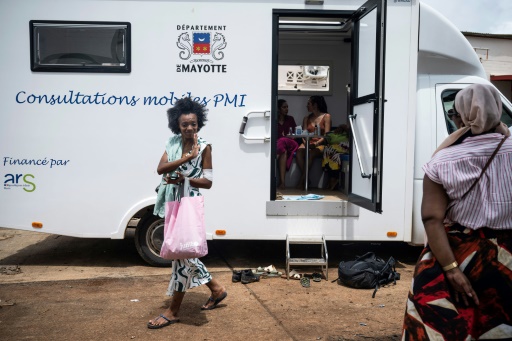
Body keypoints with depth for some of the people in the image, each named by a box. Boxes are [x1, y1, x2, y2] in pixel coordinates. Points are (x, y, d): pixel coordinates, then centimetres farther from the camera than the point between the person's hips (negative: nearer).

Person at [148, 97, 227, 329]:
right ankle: (216, 289, 32)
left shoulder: (204, 147, -9)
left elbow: (208, 182, -10)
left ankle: (173, 310, 11)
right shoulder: (173, 143, 6)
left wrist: (184, 179, -22)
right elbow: (160, 168, -10)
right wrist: (186, 158, -20)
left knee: (182, 252, -2)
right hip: (172, 202, 7)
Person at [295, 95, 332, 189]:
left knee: (311, 153, -37)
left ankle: (301, 181, -32)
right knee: (299, 151, -32)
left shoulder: (326, 116, 6)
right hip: (308, 143, 3)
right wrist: (305, 142, -16)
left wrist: (316, 143, -21)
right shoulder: (306, 118, 19)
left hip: (320, 144, -3)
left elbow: (326, 135, -3)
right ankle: (306, 180, -30)